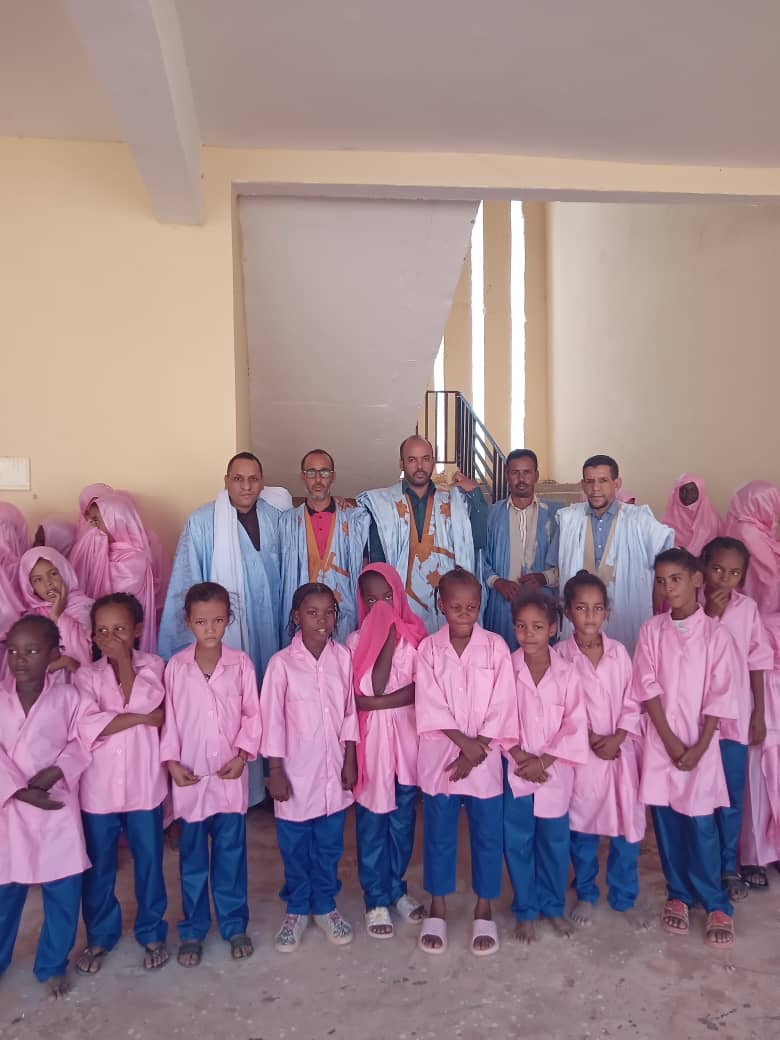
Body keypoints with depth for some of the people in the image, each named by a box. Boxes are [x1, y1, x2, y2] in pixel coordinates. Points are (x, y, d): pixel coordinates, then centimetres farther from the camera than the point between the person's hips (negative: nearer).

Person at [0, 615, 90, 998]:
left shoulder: (67, 697, -4)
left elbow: (80, 744, -2)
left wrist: (56, 772, -19)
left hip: (58, 810, -1)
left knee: (63, 893, 8)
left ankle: (53, 965, 28)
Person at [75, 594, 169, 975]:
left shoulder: (152, 665, -3)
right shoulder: (86, 675, -2)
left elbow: (141, 702, -20)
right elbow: (86, 726, -17)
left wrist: (124, 659, -16)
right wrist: (146, 718, -18)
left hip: (143, 784, -1)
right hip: (99, 787, 1)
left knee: (149, 864, 12)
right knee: (98, 867, 15)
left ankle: (152, 934, 32)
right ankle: (99, 936, 35)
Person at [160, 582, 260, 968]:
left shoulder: (240, 663, -4)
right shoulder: (176, 666, -4)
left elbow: (252, 714, 0)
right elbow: (169, 717, -1)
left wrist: (242, 754, -10)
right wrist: (171, 761, -9)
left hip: (230, 775, 0)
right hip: (189, 776, 0)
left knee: (231, 853, 10)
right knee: (192, 857, 12)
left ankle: (235, 925, 27)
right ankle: (193, 931, 27)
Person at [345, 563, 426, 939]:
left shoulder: (414, 636, -4)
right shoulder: (355, 642, -5)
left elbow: (420, 690, -12)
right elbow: (373, 688, -15)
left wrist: (376, 702, -19)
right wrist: (387, 638, -17)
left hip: (406, 737, 2)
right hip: (371, 739, -1)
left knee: (403, 819, 15)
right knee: (372, 822, 8)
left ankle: (397, 888, 35)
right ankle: (376, 900, 23)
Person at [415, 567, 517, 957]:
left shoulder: (495, 647, -4)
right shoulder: (428, 649, -4)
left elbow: (500, 706, -7)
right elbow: (430, 707, -9)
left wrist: (476, 750, -12)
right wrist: (464, 743, -16)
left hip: (484, 758, 0)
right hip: (439, 756, 0)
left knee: (487, 835, 9)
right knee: (438, 835, 11)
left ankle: (484, 911, 27)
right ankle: (437, 910, 27)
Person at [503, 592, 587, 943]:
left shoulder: (566, 673, -6)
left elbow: (575, 726, -7)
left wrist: (543, 761, -13)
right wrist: (521, 757, -15)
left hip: (555, 773, 1)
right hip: (515, 772, 0)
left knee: (555, 843, 13)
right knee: (518, 844, 9)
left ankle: (553, 906, 34)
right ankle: (525, 911, 27)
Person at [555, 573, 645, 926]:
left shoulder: (618, 651, 0)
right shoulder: (561, 654, -7)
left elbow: (632, 702, 1)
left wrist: (616, 738, -12)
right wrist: (591, 739, -14)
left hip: (622, 750, 2)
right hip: (581, 752, -2)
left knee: (628, 827, 5)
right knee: (583, 827, 10)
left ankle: (624, 898, 25)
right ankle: (585, 895, 30)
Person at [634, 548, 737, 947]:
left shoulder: (716, 633, -5)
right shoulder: (651, 630, 0)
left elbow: (719, 696, -6)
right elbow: (647, 688, -3)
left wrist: (699, 747, -10)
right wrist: (670, 740, -9)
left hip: (700, 743, -2)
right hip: (661, 742, 2)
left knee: (701, 825, 1)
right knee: (666, 822, 9)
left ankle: (716, 904, 18)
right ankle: (678, 895, 26)